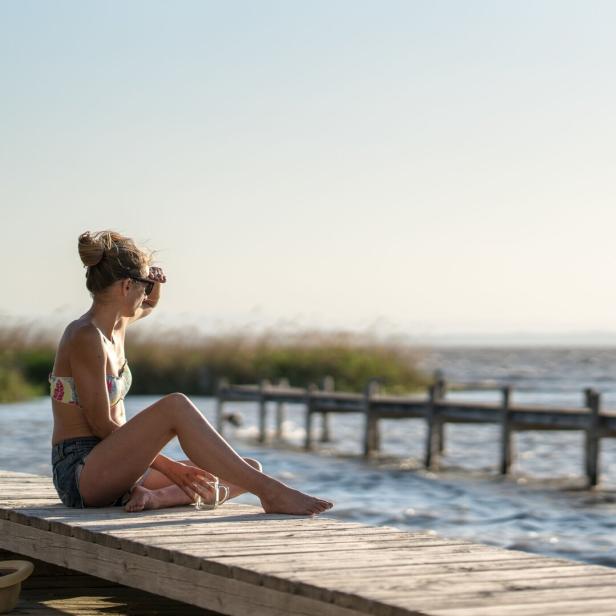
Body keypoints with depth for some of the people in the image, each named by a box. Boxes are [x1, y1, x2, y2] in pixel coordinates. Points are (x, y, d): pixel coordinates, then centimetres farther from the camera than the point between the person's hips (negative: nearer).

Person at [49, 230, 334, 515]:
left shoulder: (114, 325, 12)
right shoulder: (85, 337, -15)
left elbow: (149, 305, 36)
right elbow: (100, 424, -17)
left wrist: (154, 282, 12)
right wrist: (169, 467, -15)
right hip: (80, 473, -9)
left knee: (250, 470, 2)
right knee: (175, 405, -32)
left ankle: (156, 496, -22)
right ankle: (270, 492, -31)